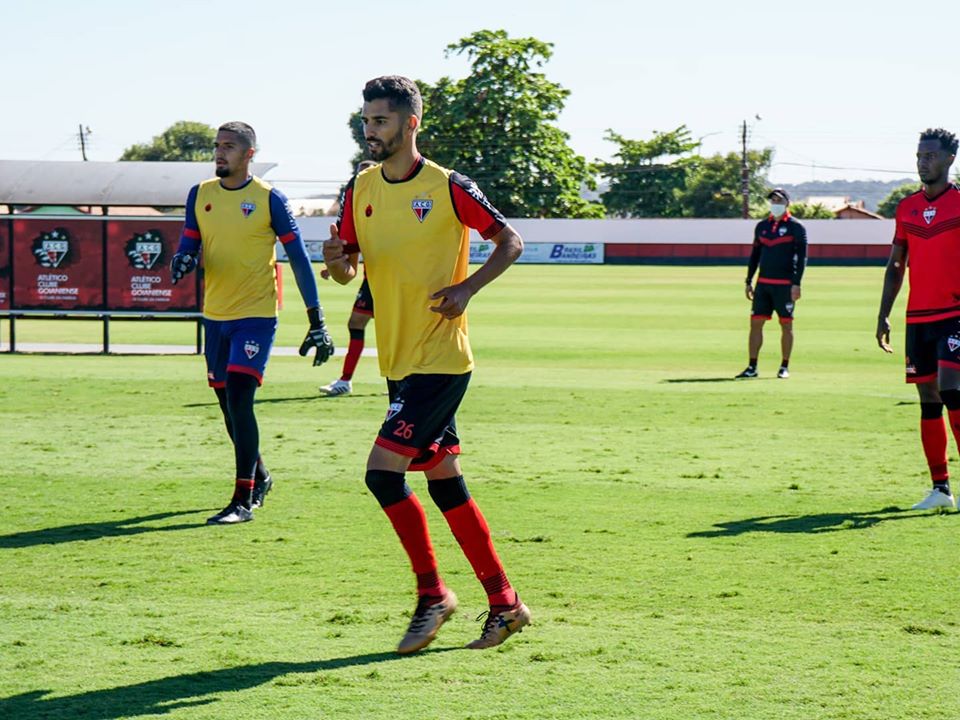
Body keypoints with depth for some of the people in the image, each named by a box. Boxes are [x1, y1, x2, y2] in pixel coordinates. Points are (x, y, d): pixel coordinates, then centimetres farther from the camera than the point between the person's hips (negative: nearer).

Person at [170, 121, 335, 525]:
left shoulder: (269, 199, -6)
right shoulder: (200, 195, 7)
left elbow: (298, 257, -3)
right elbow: (189, 245, 9)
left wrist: (316, 321, -5)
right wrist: (181, 262, -18)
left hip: (256, 313, -5)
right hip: (215, 314, 5)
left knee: (239, 400, -16)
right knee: (228, 405, 13)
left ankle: (244, 500, -14)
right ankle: (259, 477, 36)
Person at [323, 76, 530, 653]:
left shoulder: (448, 188, -9)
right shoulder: (361, 190, 8)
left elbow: (510, 242, -2)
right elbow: (347, 271, 12)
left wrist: (467, 288, -16)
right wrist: (337, 257, -11)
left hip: (440, 359, -7)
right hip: (398, 361, 7)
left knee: (383, 470, -15)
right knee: (444, 482, 10)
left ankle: (433, 593, 0)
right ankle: (504, 602, 19)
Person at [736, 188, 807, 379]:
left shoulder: (795, 227, -3)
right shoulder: (762, 226, 13)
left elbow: (802, 256, -7)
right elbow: (755, 255, 17)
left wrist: (796, 283, -15)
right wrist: (749, 281, 13)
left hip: (785, 284, -5)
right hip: (763, 283, 5)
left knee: (786, 325, 0)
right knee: (755, 323, 0)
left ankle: (784, 368, 8)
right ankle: (752, 367, 2)